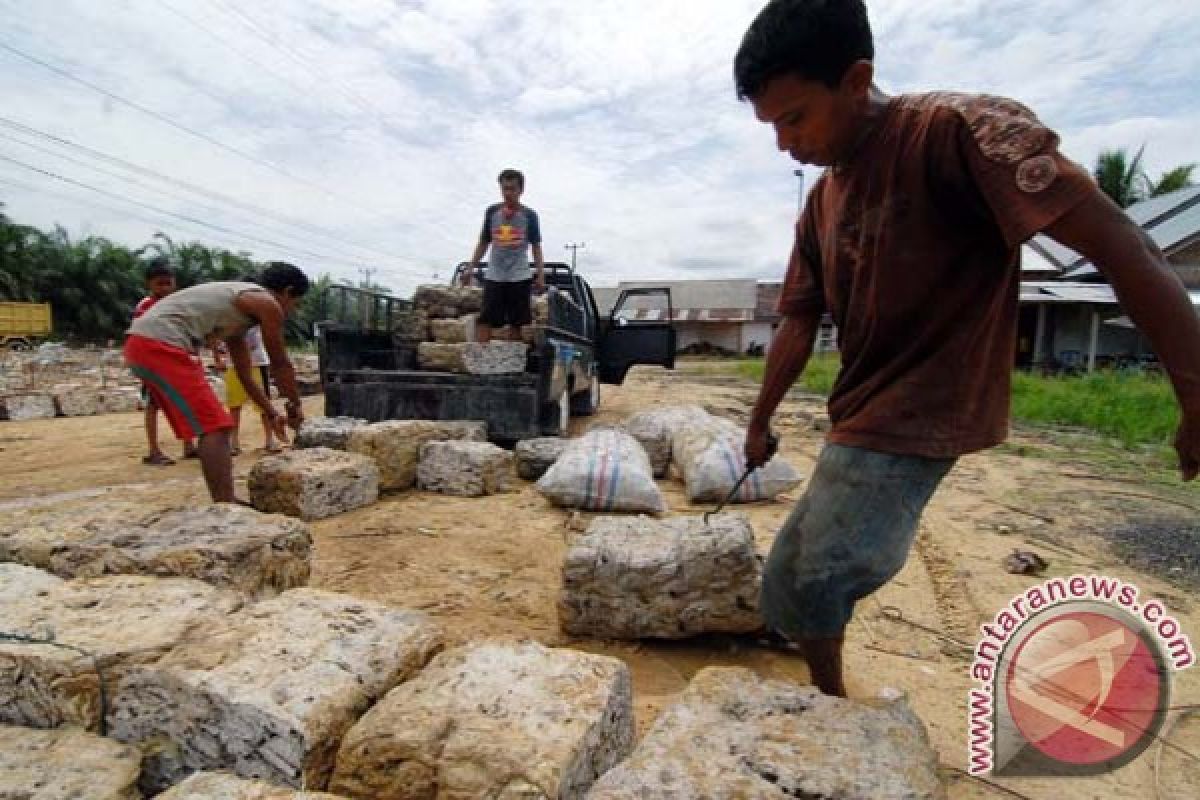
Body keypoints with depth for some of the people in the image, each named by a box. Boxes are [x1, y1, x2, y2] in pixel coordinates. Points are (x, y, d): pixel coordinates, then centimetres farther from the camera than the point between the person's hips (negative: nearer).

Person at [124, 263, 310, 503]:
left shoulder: (239, 304, 27)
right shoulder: (267, 303, -1)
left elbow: (246, 376, 30)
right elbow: (280, 365, 6)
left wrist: (272, 415, 34)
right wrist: (295, 405, 20)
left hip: (142, 343, 11)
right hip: (159, 343, -11)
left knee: (212, 426, 15)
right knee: (215, 427, -10)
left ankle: (225, 503, 22)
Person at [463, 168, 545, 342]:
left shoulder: (529, 215, 2)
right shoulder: (492, 212, 7)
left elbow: (536, 247, 4)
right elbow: (483, 243, 14)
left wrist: (540, 275, -3)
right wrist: (470, 268, 10)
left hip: (520, 277, -1)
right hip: (494, 276, 1)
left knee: (517, 322, 2)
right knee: (485, 319, -7)